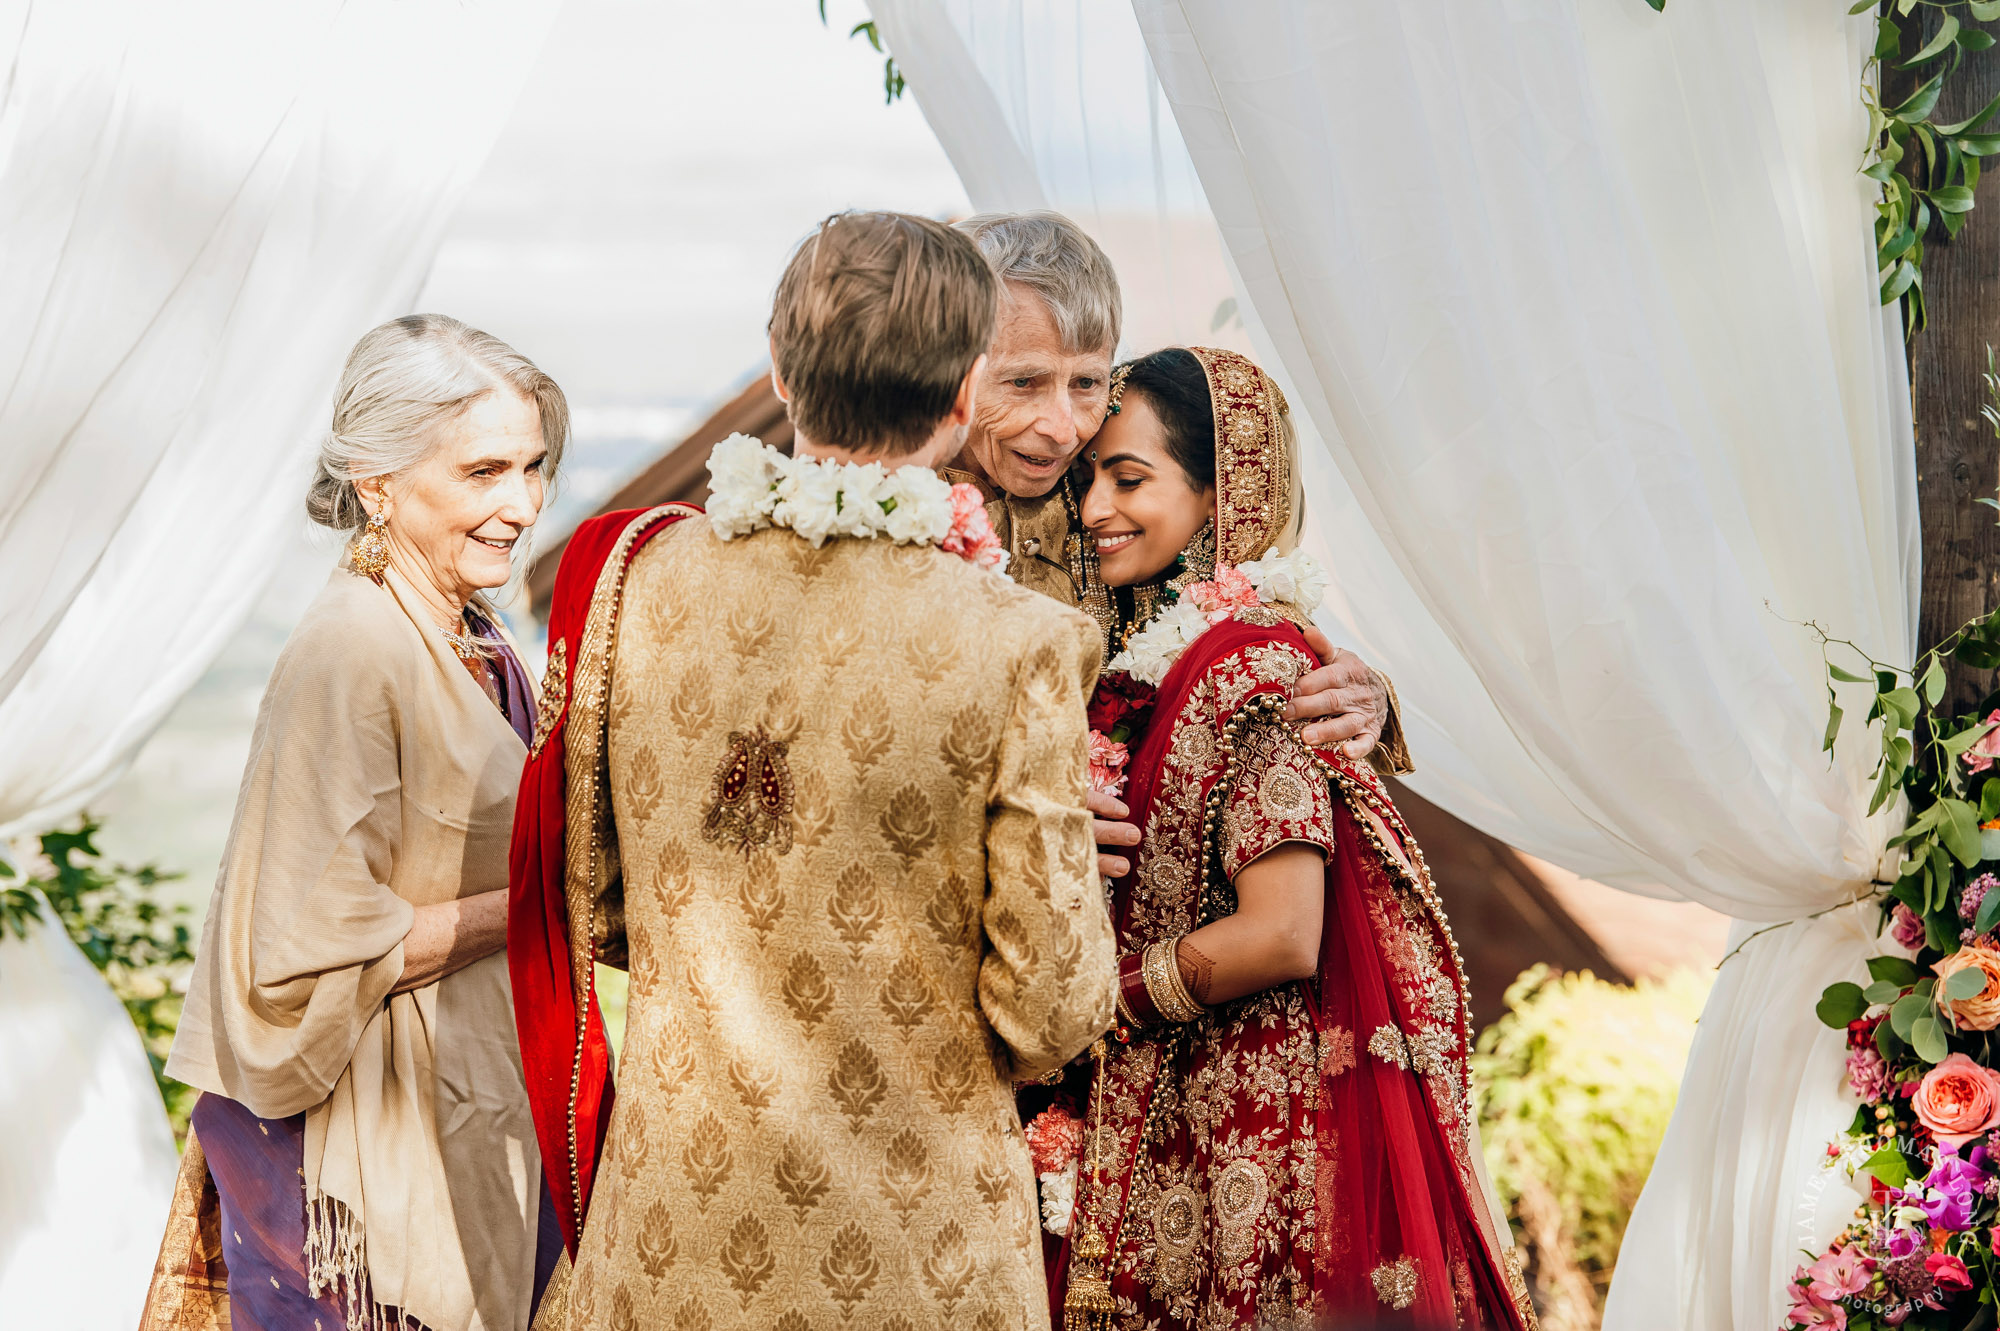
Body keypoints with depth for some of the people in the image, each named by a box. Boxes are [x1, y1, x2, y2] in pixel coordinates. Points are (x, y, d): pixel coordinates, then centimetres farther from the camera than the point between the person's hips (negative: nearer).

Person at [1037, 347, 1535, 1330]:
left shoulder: (1251, 660, -17)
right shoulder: (1153, 657, 9)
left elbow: (1281, 938, -22)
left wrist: (1097, 998, -12)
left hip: (1252, 1129, -8)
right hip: (1170, 1119, 8)